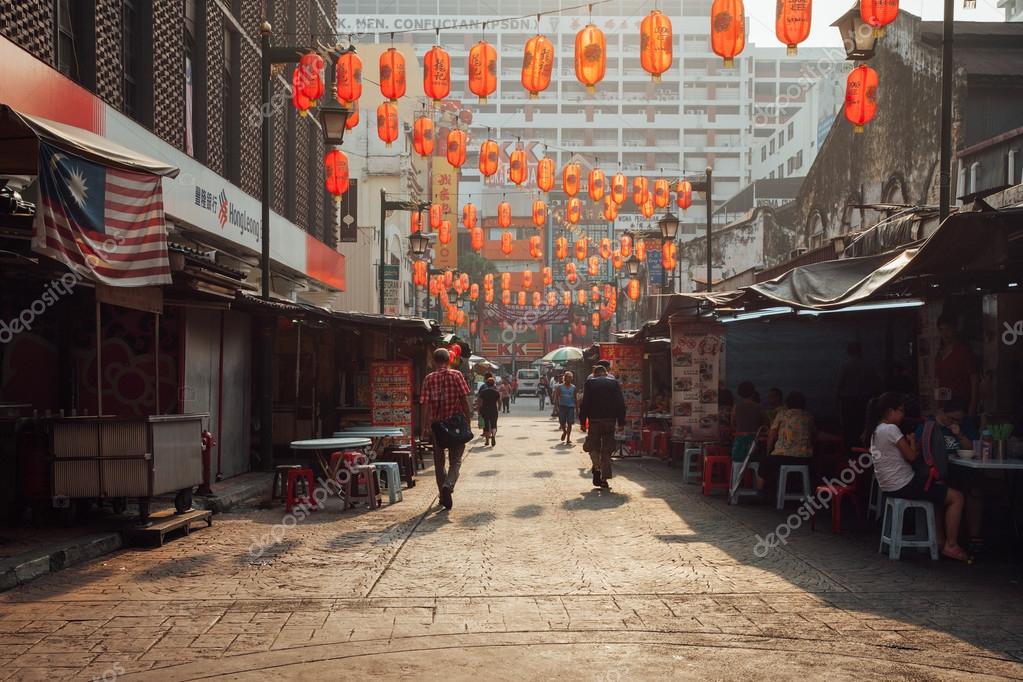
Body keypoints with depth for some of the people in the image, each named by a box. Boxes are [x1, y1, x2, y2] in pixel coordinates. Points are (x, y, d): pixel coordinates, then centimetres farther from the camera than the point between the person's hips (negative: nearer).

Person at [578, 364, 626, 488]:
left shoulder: (589, 383, 2)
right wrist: (621, 422, 6)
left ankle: (597, 467, -15)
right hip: (610, 420, 1)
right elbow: (621, 403, 3)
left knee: (593, 446, 11)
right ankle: (604, 478, 5)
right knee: (607, 449, 7)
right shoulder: (614, 383, 6)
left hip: (595, 420, -1)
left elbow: (584, 403, -4)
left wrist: (582, 421, 0)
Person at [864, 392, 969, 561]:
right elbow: (911, 456, -14)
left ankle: (940, 540, 27)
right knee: (956, 497, -3)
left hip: (890, 485, 10)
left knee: (939, 488, 31)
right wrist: (912, 441, 3)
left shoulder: (876, 430, 11)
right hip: (903, 485, -10)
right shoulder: (891, 429, -18)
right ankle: (951, 546, 4)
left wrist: (908, 442, 8)